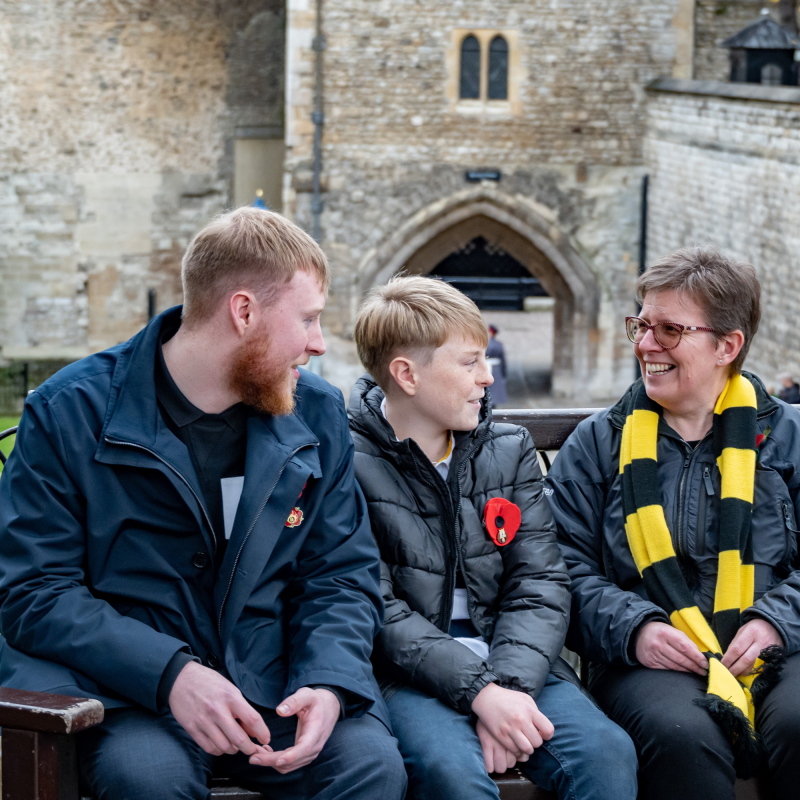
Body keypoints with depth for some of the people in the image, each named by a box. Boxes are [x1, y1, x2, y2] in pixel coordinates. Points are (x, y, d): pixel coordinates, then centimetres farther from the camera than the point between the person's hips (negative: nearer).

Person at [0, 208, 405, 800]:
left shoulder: (317, 413, 8)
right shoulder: (68, 414, -6)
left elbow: (343, 575, 9)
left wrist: (327, 683, -13)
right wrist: (172, 675, -23)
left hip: (273, 680, 3)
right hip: (128, 686, -3)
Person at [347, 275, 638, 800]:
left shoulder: (510, 451, 13)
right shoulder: (350, 464, -4)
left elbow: (540, 586, 5)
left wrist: (509, 683, -13)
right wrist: (479, 691, -21)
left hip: (512, 662, 4)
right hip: (410, 674, -4)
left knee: (608, 751, -24)